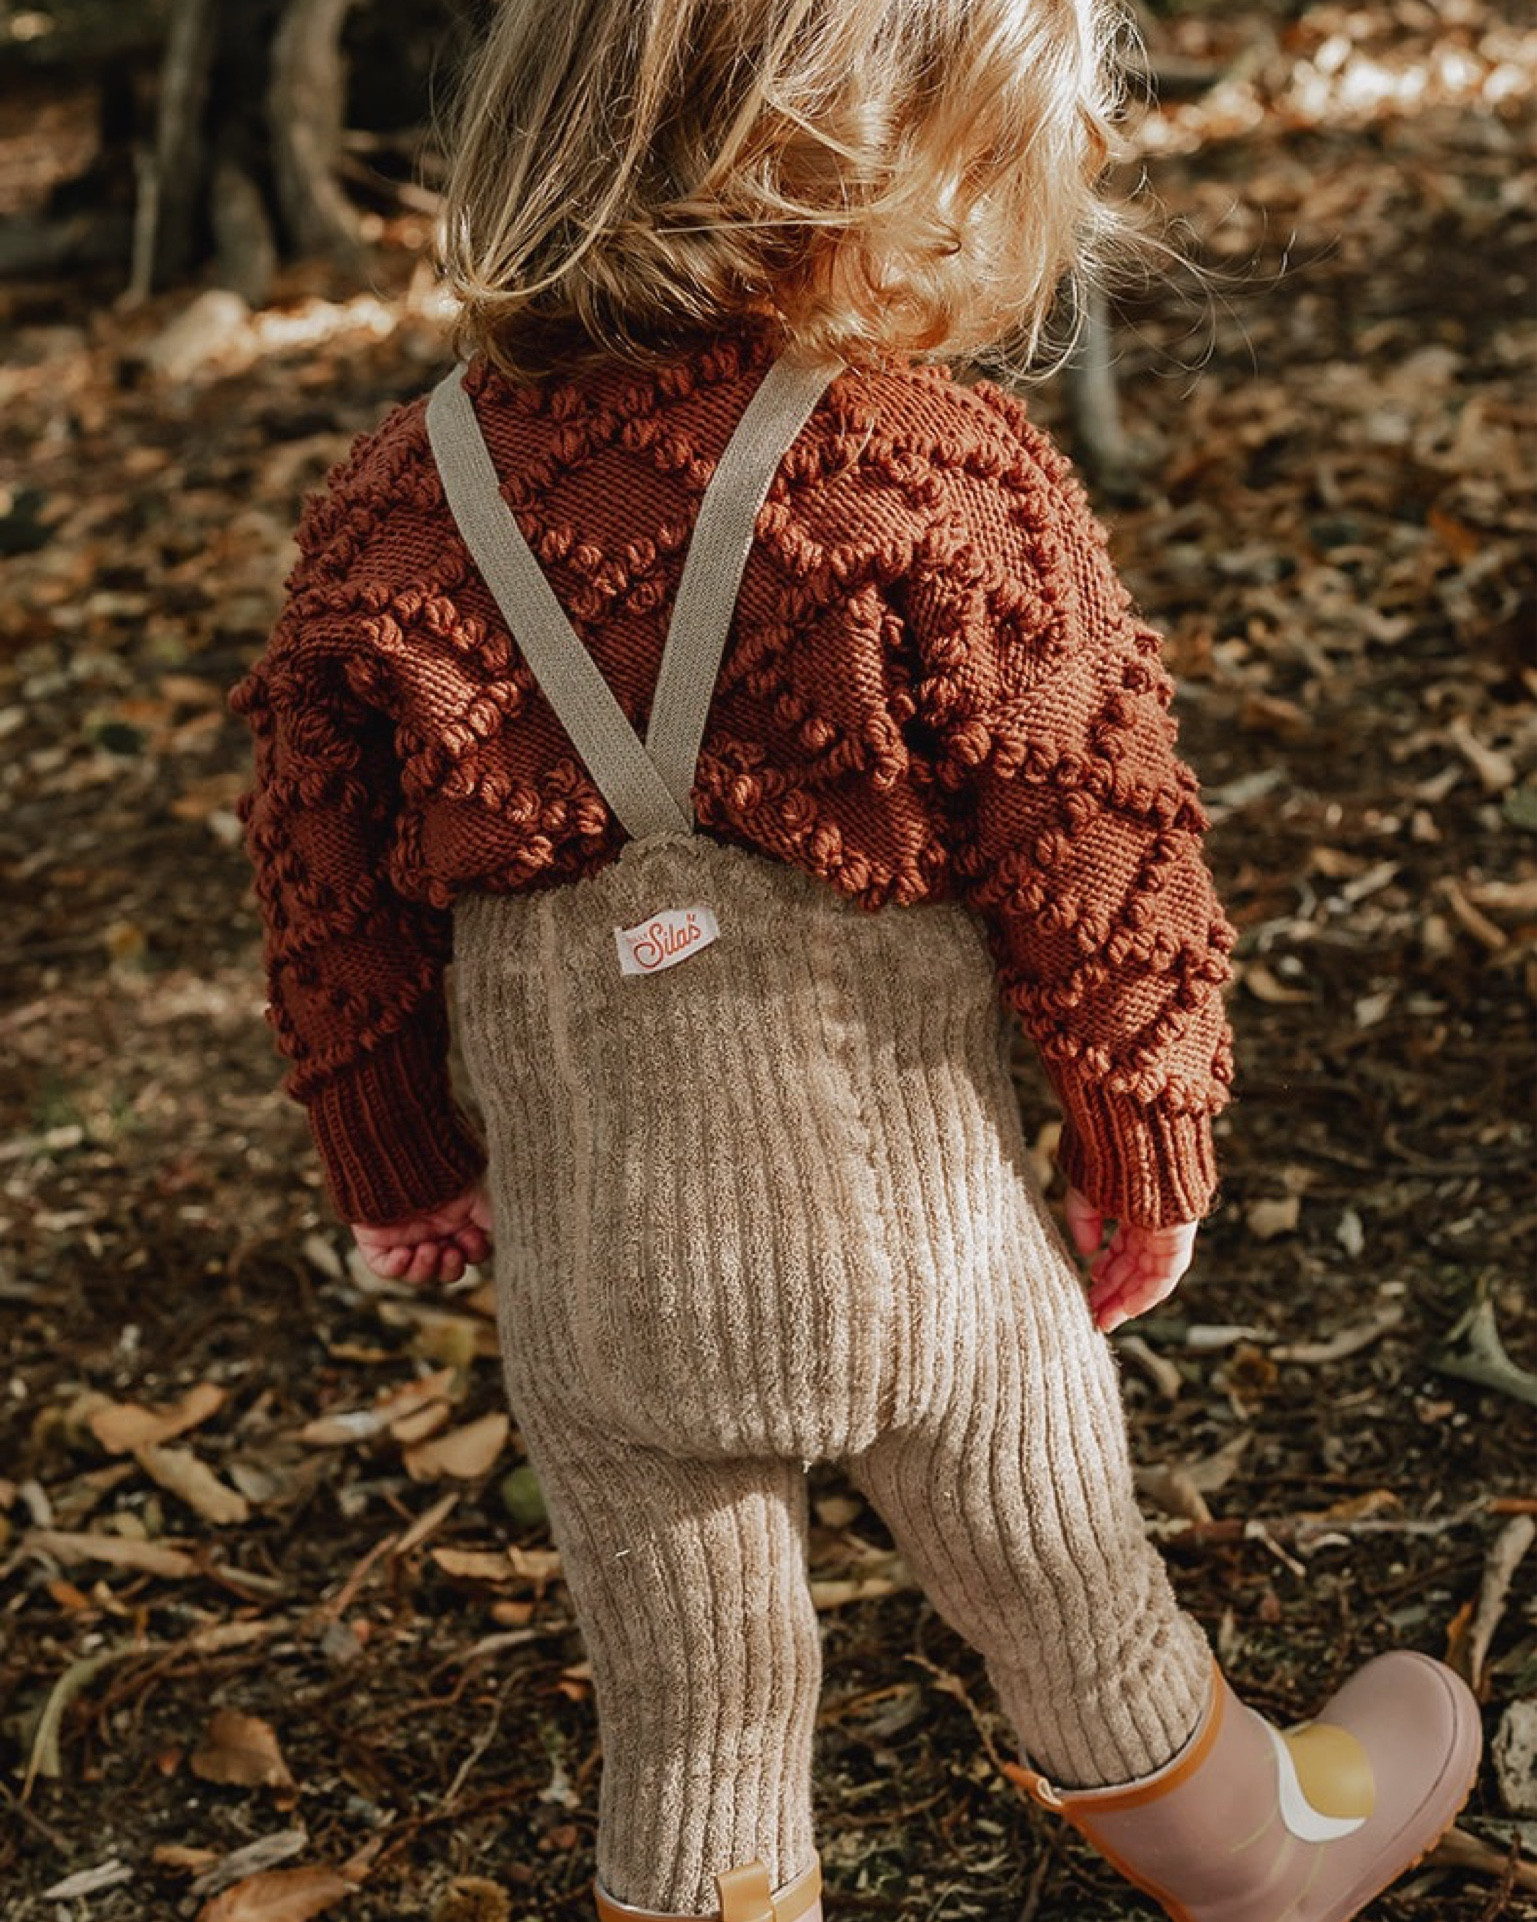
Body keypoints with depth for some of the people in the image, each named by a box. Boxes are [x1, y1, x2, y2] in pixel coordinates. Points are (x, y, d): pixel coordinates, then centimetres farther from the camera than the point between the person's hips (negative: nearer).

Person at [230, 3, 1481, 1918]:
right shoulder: (944, 479, -19)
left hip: (587, 1288, 3)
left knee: (686, 1718, 20)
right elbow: (1096, 856, -12)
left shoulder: (395, 506, -6)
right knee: (1070, 1617, 25)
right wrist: (1151, 1143, 6)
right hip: (910, 1254, -2)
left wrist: (395, 1161, 19)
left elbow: (329, 900, 3)